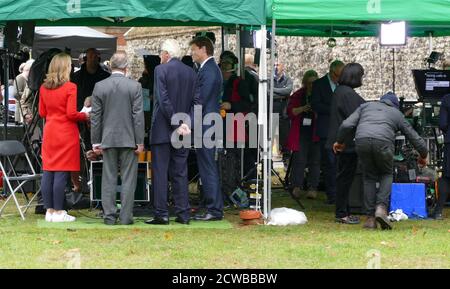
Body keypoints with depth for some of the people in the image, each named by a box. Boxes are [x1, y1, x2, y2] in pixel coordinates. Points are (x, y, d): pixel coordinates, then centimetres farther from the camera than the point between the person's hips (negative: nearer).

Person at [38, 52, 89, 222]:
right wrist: (86, 116, 2)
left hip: (49, 132, 6)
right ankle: (58, 213, -2)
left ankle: (49, 210, 11)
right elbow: (72, 114, -15)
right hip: (66, 133, -6)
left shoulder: (44, 88, 5)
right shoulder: (70, 88, -12)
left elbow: (42, 113, 11)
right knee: (61, 173, -4)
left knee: (48, 172, 7)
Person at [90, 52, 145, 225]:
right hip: (129, 139, -2)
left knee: (108, 179, 6)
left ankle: (109, 216, 6)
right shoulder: (135, 87, -5)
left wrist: (96, 142, 7)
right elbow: (138, 115, -6)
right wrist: (140, 142, -1)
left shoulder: (99, 87, 0)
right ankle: (126, 216, 2)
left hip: (108, 139, 2)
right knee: (128, 179, 3)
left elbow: (95, 117, 2)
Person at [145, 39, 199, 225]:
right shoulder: (191, 73, 8)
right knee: (180, 173, 10)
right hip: (183, 133, 5)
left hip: (163, 130, -5)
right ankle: (183, 214, 9)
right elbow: (195, 101, 5)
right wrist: (186, 124, 0)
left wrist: (176, 124, -12)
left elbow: (164, 100, -16)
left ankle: (161, 215, -2)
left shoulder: (161, 70, -9)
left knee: (160, 173, -1)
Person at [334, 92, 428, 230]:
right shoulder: (397, 113, 30)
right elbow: (414, 137, 34)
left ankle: (370, 218, 12)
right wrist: (423, 155, 50)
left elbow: (347, 125, 19)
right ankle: (381, 208, 0)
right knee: (386, 174, 23)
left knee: (370, 177, 19)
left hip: (361, 140, 1)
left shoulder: (366, 106, 32)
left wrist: (340, 141, 36)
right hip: (383, 141, -1)